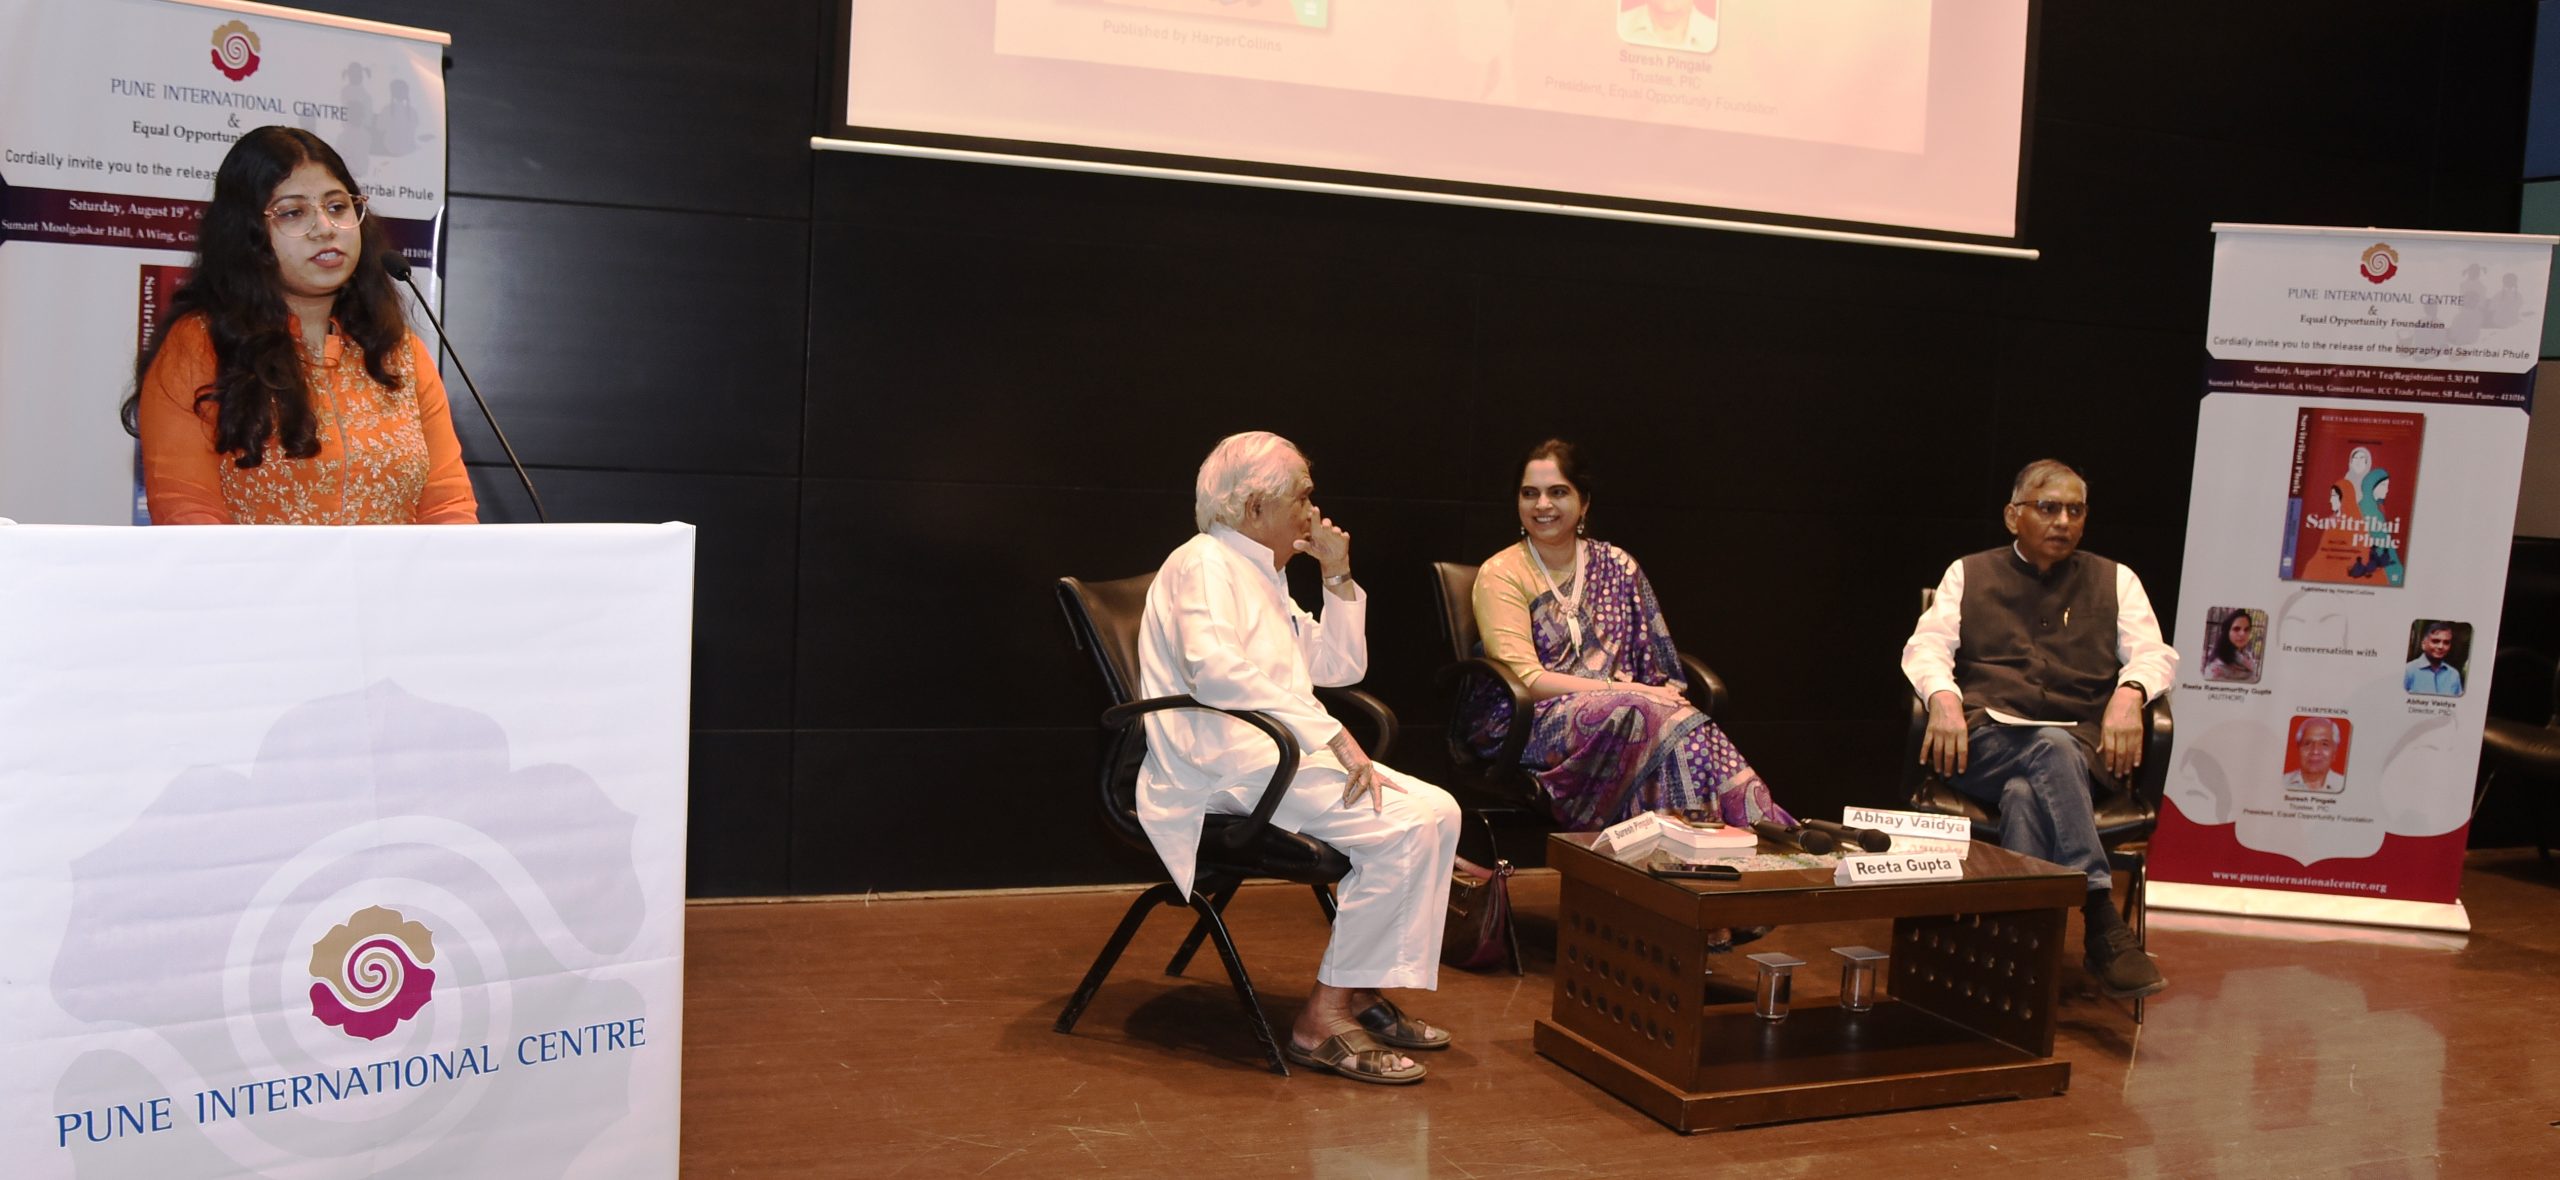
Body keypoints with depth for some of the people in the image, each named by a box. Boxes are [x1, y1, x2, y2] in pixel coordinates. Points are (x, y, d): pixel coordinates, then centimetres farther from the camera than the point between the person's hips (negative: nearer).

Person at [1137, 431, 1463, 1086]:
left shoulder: (1262, 576, 25)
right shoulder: (1204, 562, -6)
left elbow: (1340, 666, 26)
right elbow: (1213, 666, -25)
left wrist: (1338, 576, 13)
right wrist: (1332, 734, -28)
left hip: (1276, 753, 10)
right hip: (1221, 764, -10)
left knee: (1437, 809, -6)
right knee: (1404, 827, -24)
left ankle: (1363, 991, -2)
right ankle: (1324, 1020, -18)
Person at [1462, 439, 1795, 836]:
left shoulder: (1616, 565, 16)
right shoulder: (1501, 574, 1)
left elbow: (1657, 662, 12)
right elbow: (1525, 679, -9)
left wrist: (1664, 693, -13)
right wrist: (1626, 690, -17)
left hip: (1619, 714, 4)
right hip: (1535, 722, -4)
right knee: (1670, 724, -33)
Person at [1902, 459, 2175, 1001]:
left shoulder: (2115, 581, 23)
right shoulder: (1969, 574, 21)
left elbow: (2155, 654, 12)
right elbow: (1925, 646, 9)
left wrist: (2130, 693, -13)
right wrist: (1944, 699, -15)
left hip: (2080, 743, 2)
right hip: (1987, 736, -1)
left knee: (2026, 793, -37)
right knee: (2052, 754, -38)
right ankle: (2102, 921, -44)